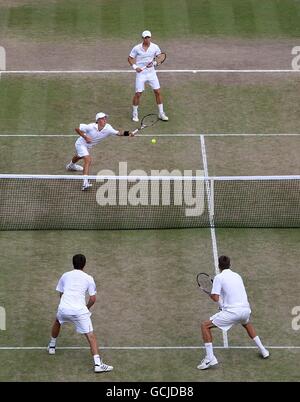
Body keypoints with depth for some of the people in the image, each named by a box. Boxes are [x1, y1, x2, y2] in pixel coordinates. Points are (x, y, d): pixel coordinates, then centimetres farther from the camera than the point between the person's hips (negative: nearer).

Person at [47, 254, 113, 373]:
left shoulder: (65, 276, 16)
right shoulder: (88, 278, 9)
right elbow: (93, 299, 6)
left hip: (63, 308, 3)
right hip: (80, 310, -3)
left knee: (57, 322, 37)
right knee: (90, 335, -1)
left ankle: (52, 346, 50)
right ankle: (97, 364, -12)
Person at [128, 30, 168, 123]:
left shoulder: (155, 47, -2)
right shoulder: (137, 48, -7)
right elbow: (130, 58, 1)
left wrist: (154, 63, -13)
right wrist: (135, 67, -15)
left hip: (151, 72, 2)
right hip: (140, 73, -2)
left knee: (158, 92, 0)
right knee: (138, 94, -4)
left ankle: (161, 113, 12)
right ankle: (135, 113, 15)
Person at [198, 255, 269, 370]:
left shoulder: (219, 277, -2)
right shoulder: (237, 276, 17)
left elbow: (215, 297, -8)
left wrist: (212, 294, 13)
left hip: (232, 312, -6)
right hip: (245, 309, 6)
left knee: (205, 326, 5)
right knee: (246, 324, 42)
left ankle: (210, 358, -6)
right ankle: (262, 350, 43)